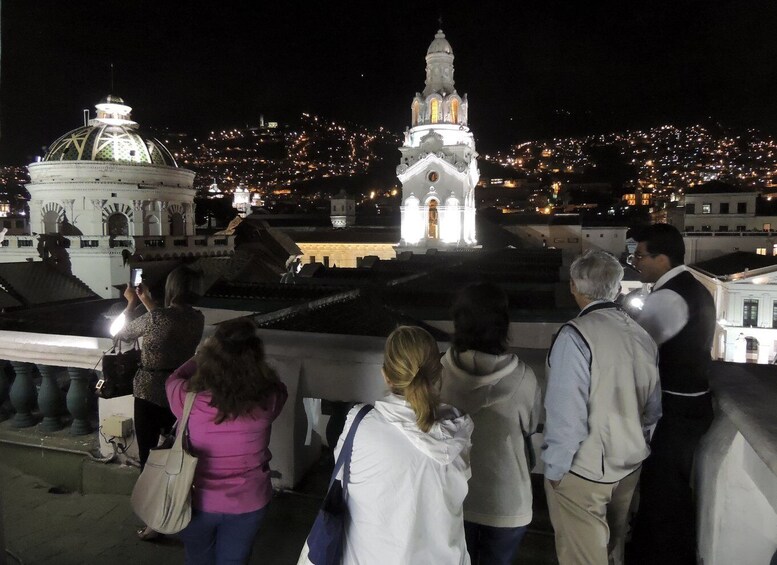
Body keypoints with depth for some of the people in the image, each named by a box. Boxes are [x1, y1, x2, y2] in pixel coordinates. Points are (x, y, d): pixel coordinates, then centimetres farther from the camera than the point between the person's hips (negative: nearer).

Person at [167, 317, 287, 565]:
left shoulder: (190, 399, -25)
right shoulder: (270, 399, -24)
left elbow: (174, 378, 0)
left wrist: (202, 354, 12)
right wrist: (248, 356, 11)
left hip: (198, 501, 0)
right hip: (249, 504, 0)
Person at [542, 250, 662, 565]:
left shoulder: (574, 336, -23)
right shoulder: (642, 336, -2)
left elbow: (566, 415, -24)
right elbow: (653, 411, 7)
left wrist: (554, 468, -11)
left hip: (583, 471, -6)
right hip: (630, 467, 7)